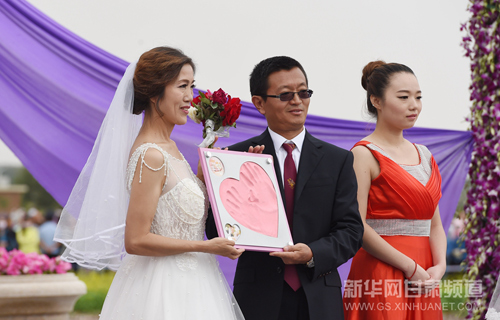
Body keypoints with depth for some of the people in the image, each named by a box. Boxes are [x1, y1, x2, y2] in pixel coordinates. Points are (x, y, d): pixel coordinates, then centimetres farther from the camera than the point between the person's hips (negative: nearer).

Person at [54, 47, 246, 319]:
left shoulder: (168, 146, 8)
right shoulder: (150, 156, -20)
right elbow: (135, 240, -22)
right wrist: (206, 247, -18)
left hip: (184, 281, 9)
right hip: (166, 291, -9)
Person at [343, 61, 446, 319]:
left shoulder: (424, 155, 15)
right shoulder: (364, 154, -6)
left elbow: (435, 223, 13)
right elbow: (357, 226, -14)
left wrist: (439, 266, -5)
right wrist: (411, 268, -14)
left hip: (424, 282, 6)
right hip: (380, 275, -6)